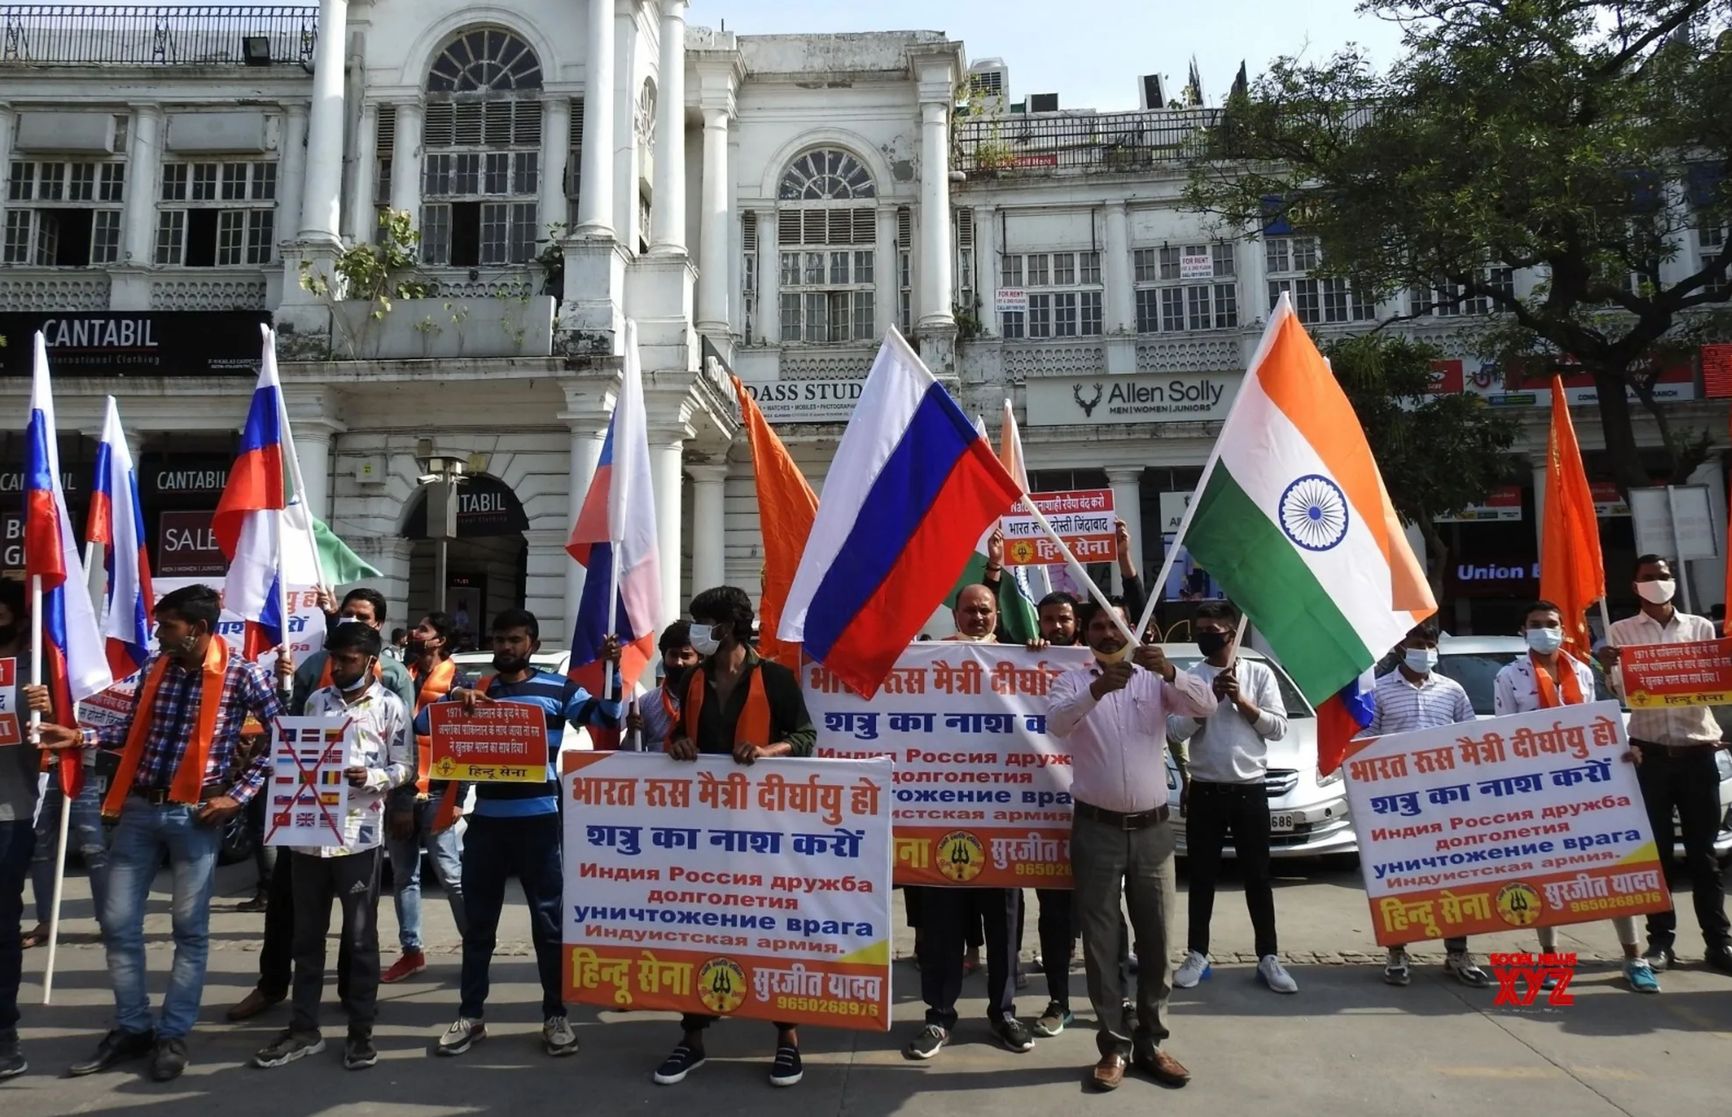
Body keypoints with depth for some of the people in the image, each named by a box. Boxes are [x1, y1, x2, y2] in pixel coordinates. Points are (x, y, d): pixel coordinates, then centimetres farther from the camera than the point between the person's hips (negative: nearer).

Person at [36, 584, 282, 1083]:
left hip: (195, 813, -5)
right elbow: (133, 730, 14)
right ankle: (131, 1028, 25)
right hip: (139, 806, 5)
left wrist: (237, 794, -12)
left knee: (190, 928, 5)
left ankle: (173, 1035, 18)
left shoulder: (243, 675, -11)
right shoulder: (155, 668, 5)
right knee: (117, 922, 10)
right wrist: (80, 736, 0)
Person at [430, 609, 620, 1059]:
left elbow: (605, 717, -6)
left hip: (538, 820, -3)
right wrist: (452, 696, -13)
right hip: (486, 820, 3)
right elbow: (421, 725, 4)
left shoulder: (558, 688, 0)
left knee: (548, 921, 5)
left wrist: (610, 670, -18)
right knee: (479, 922, 12)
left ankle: (555, 1016, 16)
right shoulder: (474, 689, 9)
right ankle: (470, 1016, 24)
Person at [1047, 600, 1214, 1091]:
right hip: (1097, 829, -2)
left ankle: (1151, 1043, 23)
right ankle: (1114, 1045, 16)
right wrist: (1097, 689, -37)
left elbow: (1205, 705, -10)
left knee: (1155, 940, 9)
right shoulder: (1071, 681, 0)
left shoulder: (1155, 679, 5)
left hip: (1152, 828, 2)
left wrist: (1169, 671, -28)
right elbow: (1056, 723, -19)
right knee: (1102, 942, 4)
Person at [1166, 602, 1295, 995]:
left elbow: (1278, 728, -2)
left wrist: (1242, 702, -13)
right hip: (1204, 792, 0)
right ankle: (1197, 955, 18)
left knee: (1258, 876, 8)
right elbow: (1176, 730, -7)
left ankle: (1269, 957, 18)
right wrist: (1211, 698, -15)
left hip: (1250, 791, 0)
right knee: (1202, 877, 8)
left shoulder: (1259, 673, 2)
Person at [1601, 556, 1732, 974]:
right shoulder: (1621, 631, 5)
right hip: (1651, 754, -1)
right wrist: (1608, 669, -22)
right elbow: (1619, 692, -2)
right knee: (1656, 850, 4)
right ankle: (1661, 941, 10)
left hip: (1698, 751, 1)